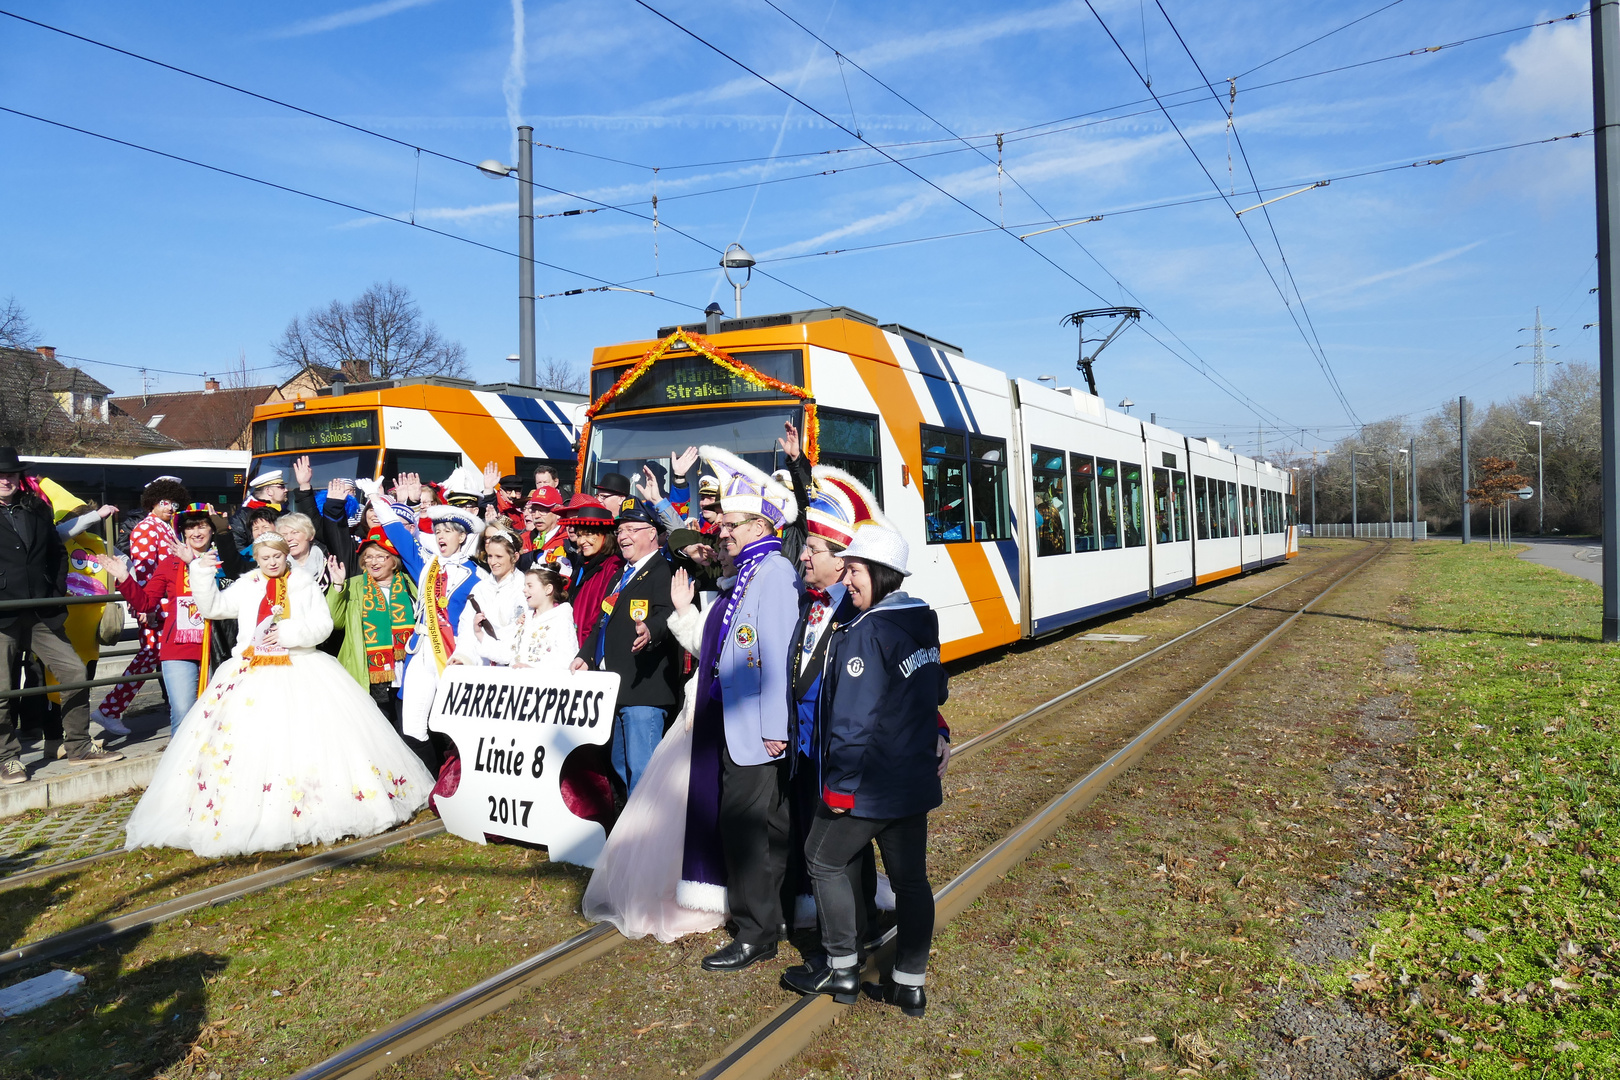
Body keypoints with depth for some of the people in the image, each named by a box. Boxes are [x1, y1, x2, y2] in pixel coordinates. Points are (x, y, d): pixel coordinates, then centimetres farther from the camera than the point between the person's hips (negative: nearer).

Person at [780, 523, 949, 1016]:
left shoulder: (866, 633, -20)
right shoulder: (922, 624, 7)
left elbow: (854, 720, -22)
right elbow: (936, 695, 18)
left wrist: (839, 785, -16)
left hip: (869, 784, -8)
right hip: (916, 780, 8)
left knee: (825, 862, 11)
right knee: (910, 877, 13)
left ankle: (842, 969, 19)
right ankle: (910, 983, 20)